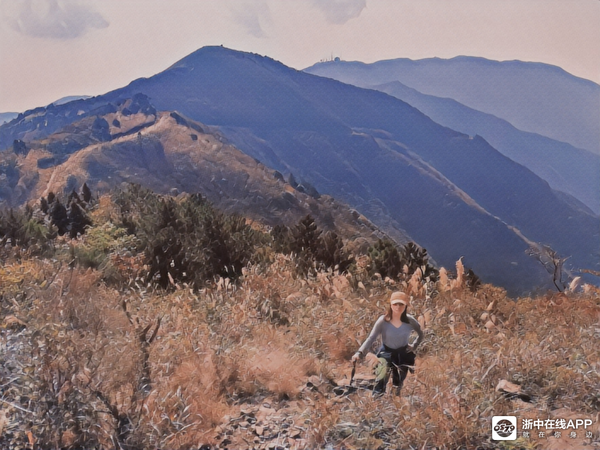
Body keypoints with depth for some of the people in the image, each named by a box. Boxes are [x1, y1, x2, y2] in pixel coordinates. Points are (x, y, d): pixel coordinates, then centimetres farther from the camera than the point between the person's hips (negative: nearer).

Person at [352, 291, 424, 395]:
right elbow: (371, 338, -25)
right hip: (386, 353, -2)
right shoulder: (383, 321, -20)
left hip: (403, 354, 2)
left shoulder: (410, 321, -14)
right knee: (381, 380, -24)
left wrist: (414, 346, -5)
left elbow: (421, 334, 5)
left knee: (399, 382, 11)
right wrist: (359, 352, -37)